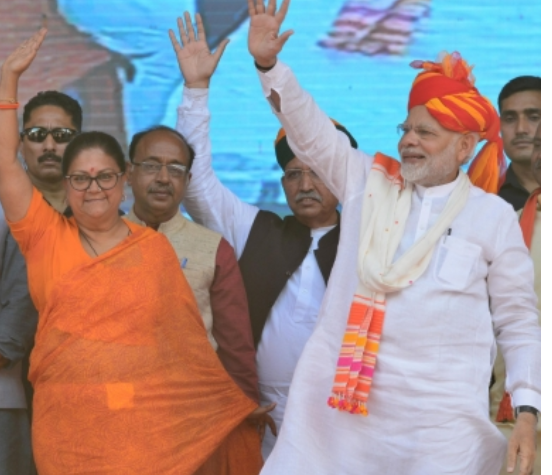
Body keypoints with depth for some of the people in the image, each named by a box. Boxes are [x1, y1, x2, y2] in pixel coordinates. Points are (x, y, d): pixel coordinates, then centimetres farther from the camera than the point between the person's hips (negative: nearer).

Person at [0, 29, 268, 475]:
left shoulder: (155, 246, 6)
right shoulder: (46, 236, 6)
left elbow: (187, 332, 9)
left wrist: (233, 402, 9)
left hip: (154, 425, 0)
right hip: (69, 430, 0)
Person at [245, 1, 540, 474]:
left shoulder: (494, 216, 4)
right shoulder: (368, 184, 11)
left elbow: (519, 325, 6)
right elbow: (310, 130, 6)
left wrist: (527, 411, -2)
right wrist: (268, 63, -9)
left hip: (438, 418, -2)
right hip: (337, 404, 2)